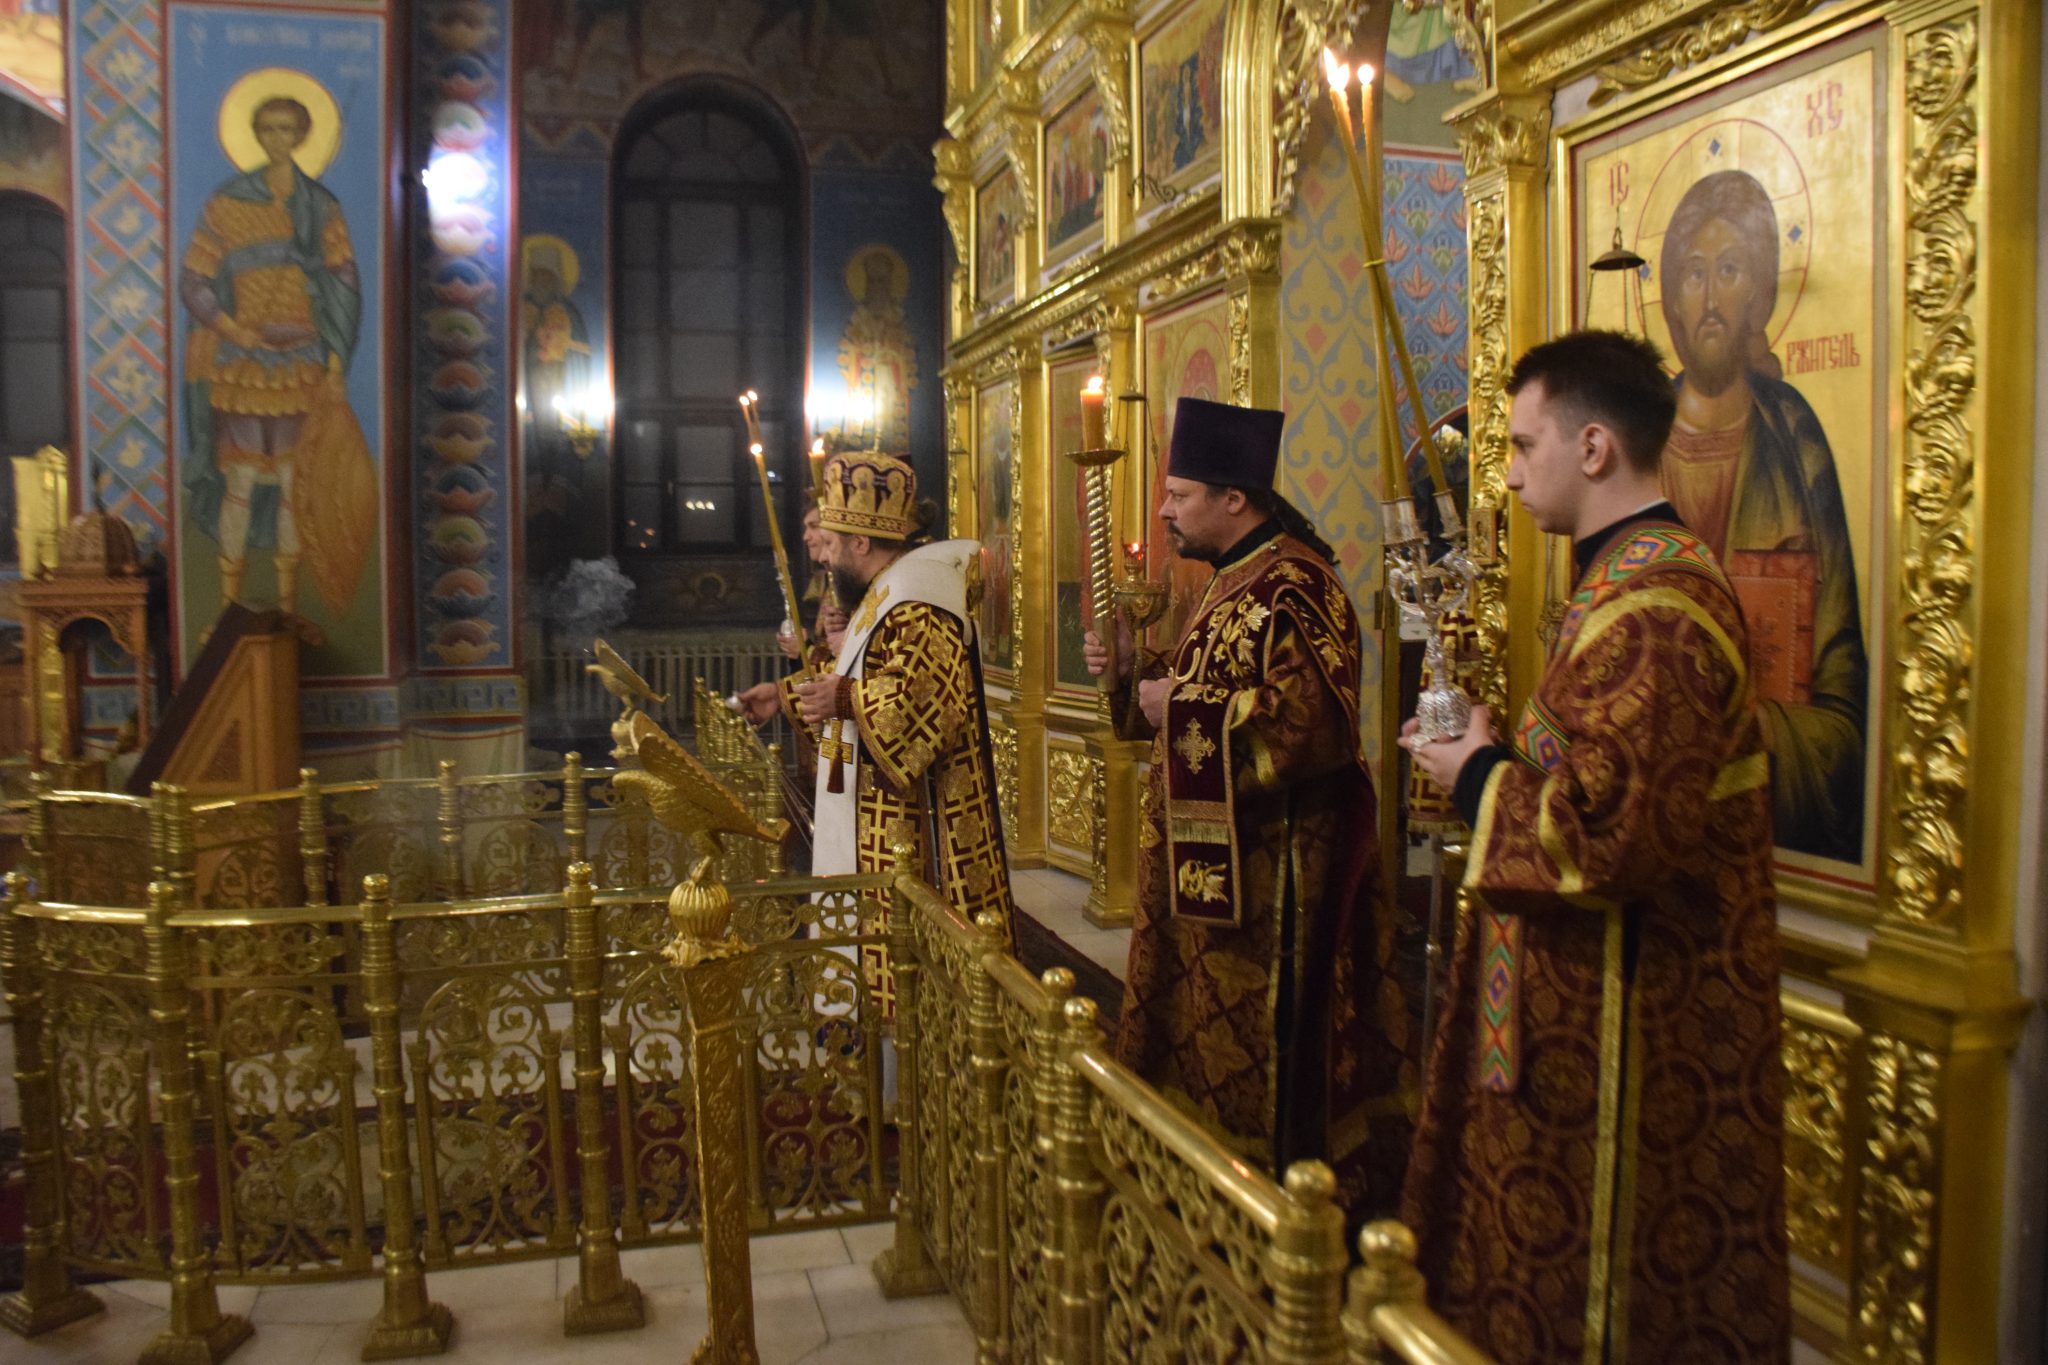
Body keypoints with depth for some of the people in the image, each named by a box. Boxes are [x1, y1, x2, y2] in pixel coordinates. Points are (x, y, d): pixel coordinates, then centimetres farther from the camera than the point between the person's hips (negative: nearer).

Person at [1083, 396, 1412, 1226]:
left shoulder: (1293, 586, -19)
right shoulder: (1236, 581, 14)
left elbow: (1314, 719, -30)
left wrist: (1181, 705, -22)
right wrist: (1132, 674, 6)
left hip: (1268, 870, -10)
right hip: (1213, 856, 11)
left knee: (1259, 1044, 1)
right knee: (1205, 1029, 19)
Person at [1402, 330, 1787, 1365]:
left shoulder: (1654, 609, -24)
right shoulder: (1640, 578, 10)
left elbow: (1614, 830, -30)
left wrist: (1481, 777, -14)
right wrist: (1496, 757, 6)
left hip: (1629, 1024, -10)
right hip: (1598, 997, 10)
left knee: (1584, 1272, 7)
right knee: (1546, 1256, 21)